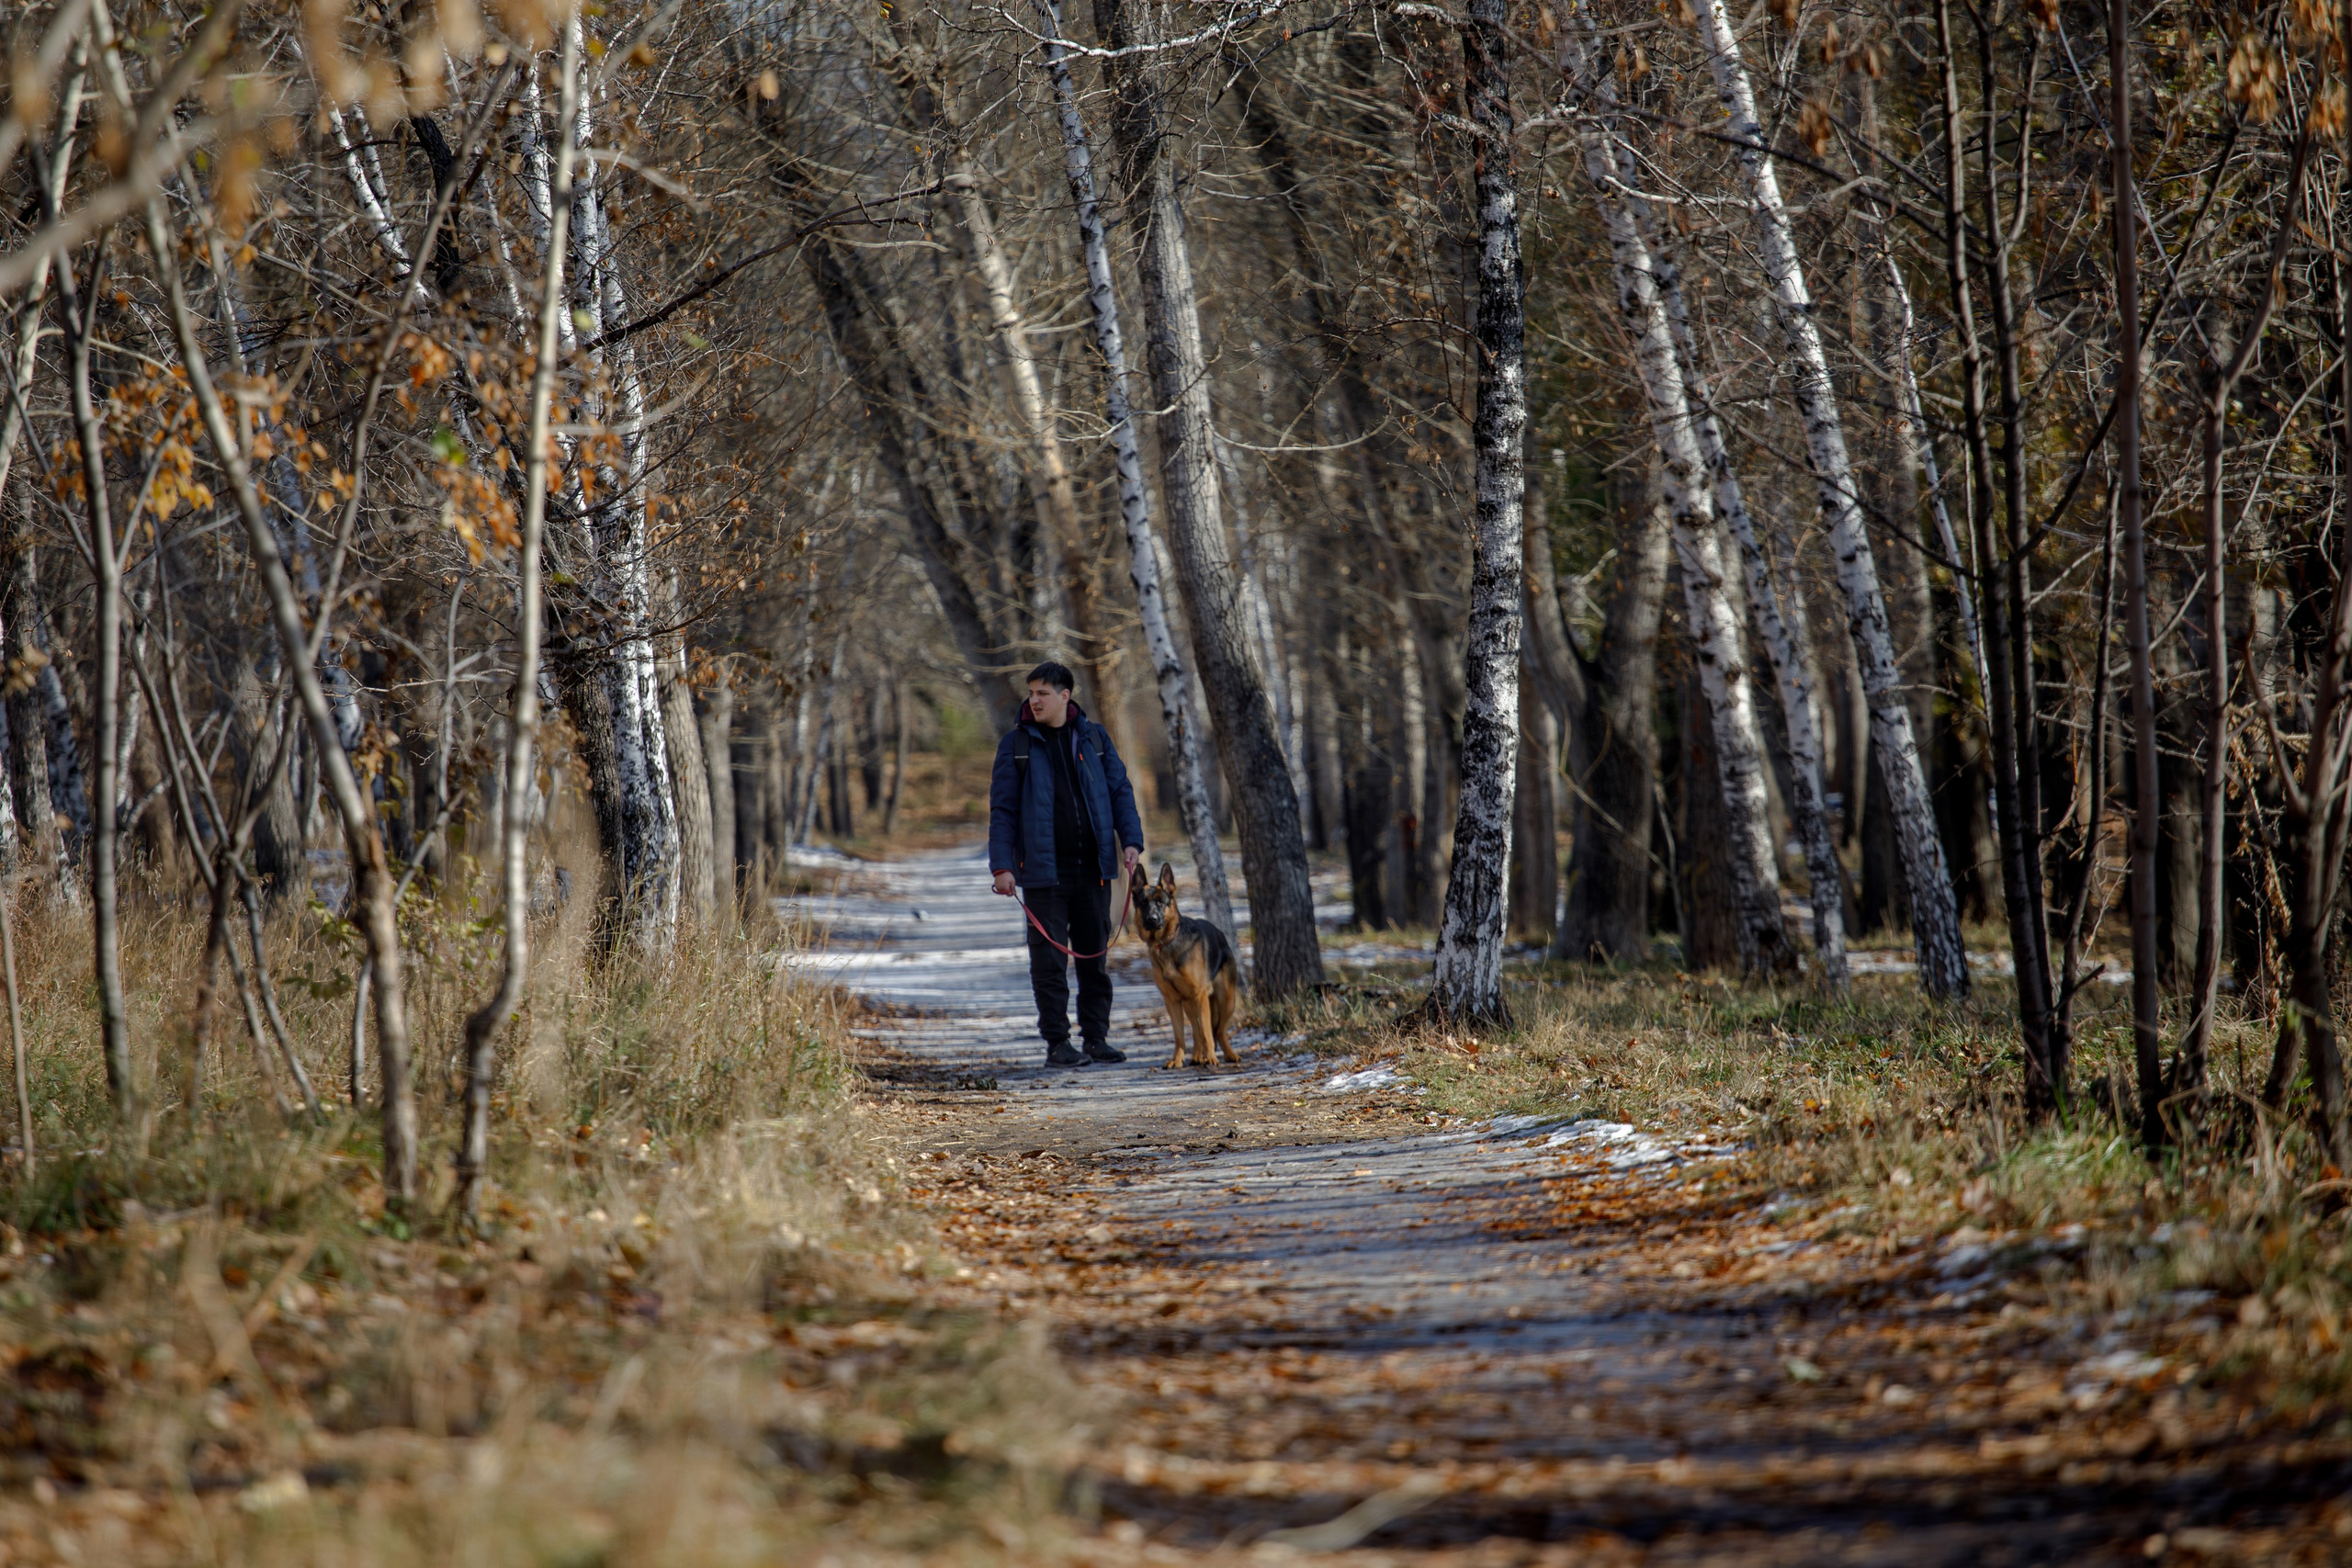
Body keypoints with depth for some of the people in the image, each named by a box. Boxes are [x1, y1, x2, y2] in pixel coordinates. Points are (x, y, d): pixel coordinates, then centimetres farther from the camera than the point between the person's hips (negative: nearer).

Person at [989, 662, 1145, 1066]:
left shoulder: (1094, 738, 7)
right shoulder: (1016, 744, 1)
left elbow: (1120, 791, 10)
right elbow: (1002, 808, 0)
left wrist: (1131, 840, -5)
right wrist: (1001, 865, -9)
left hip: (1093, 867, 2)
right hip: (1043, 870, -2)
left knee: (1096, 957, 6)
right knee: (1049, 960, -2)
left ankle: (1096, 1038, 14)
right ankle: (1057, 1044, 3)